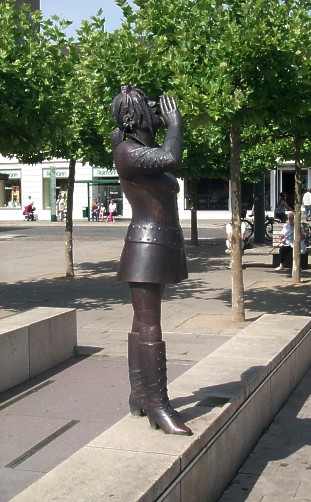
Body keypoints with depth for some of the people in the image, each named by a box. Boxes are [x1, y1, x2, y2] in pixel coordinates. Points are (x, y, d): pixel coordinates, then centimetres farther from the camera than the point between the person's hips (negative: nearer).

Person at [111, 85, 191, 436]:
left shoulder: (142, 147, 13)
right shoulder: (127, 151, -15)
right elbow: (171, 158, -30)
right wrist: (174, 123, -12)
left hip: (159, 246, 10)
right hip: (147, 246, -10)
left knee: (144, 323, 13)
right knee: (150, 327, -8)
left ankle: (139, 396, 21)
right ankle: (158, 407, -5)